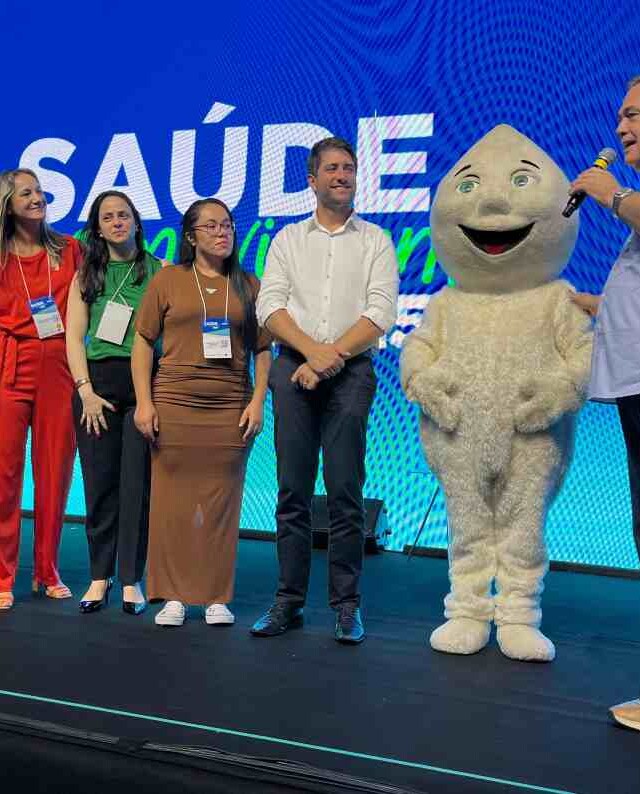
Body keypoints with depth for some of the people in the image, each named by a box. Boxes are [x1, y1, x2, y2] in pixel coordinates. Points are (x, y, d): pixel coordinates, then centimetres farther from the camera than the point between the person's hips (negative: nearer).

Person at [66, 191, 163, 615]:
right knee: (99, 481, 4)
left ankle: (132, 579, 8)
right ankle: (100, 575, 15)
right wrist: (86, 390, -4)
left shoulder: (160, 271, 6)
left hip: (145, 381, -2)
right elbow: (74, 337, 7)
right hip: (97, 383, 2)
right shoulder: (87, 276, 12)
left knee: (138, 482, -1)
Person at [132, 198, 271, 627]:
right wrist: (144, 402, -3)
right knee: (173, 500, 1)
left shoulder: (248, 285, 10)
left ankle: (217, 597, 13)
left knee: (222, 503, 3)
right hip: (174, 404, -1)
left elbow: (263, 349, 8)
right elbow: (143, 342, 5)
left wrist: (257, 402, -2)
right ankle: (174, 596, 12)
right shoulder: (168, 279, 6)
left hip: (231, 408, 1)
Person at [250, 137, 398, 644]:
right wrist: (313, 350, -12)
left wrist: (333, 356, -11)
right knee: (293, 491, 2)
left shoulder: (375, 241, 11)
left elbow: (381, 312, -1)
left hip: (351, 370, -1)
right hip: (293, 368, 2)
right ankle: (289, 601, 9)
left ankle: (346, 606, 3)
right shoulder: (288, 239, 15)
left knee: (345, 492, -4)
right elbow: (270, 306, 4)